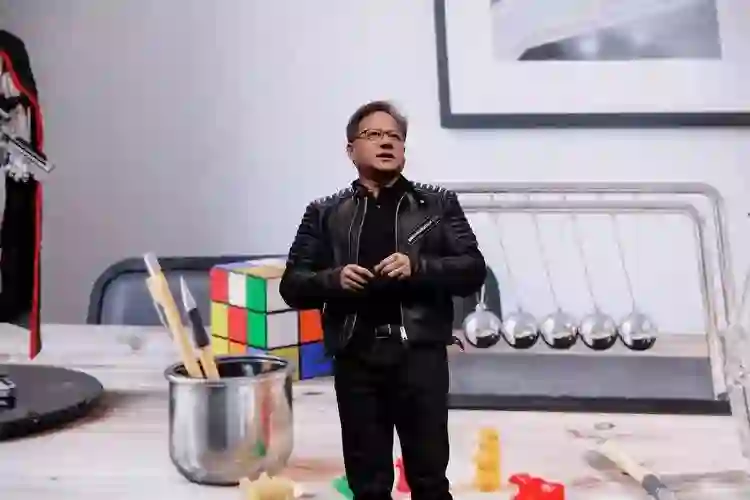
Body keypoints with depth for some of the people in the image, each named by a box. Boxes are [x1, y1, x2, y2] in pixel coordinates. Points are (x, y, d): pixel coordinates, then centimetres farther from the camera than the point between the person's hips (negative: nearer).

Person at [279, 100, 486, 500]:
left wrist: (417, 267, -14)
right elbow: (292, 285, 9)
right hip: (356, 358, 1)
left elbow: (473, 271, 2)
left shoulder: (438, 204, 8)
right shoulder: (325, 213, 10)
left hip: (419, 353, -1)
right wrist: (334, 279, -11)